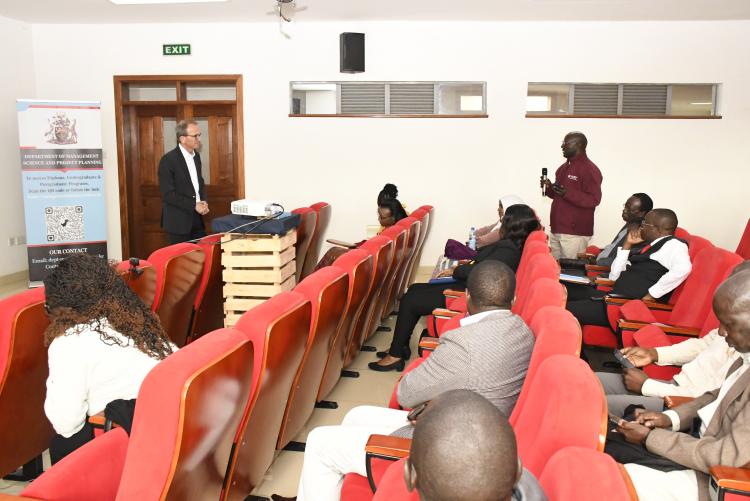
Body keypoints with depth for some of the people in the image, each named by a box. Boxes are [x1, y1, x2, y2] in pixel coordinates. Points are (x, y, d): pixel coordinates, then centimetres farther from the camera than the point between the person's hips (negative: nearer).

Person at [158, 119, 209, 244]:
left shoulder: (196, 155, 10)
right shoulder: (168, 160, -13)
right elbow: (168, 194, -17)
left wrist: (203, 202, 0)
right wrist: (193, 206, -17)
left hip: (197, 220, 7)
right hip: (178, 222, -6)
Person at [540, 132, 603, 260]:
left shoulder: (590, 169, -10)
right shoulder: (563, 168, 16)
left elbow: (594, 200, -19)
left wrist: (567, 193, -29)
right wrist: (549, 188, 6)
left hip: (574, 232, -8)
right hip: (556, 229, 8)